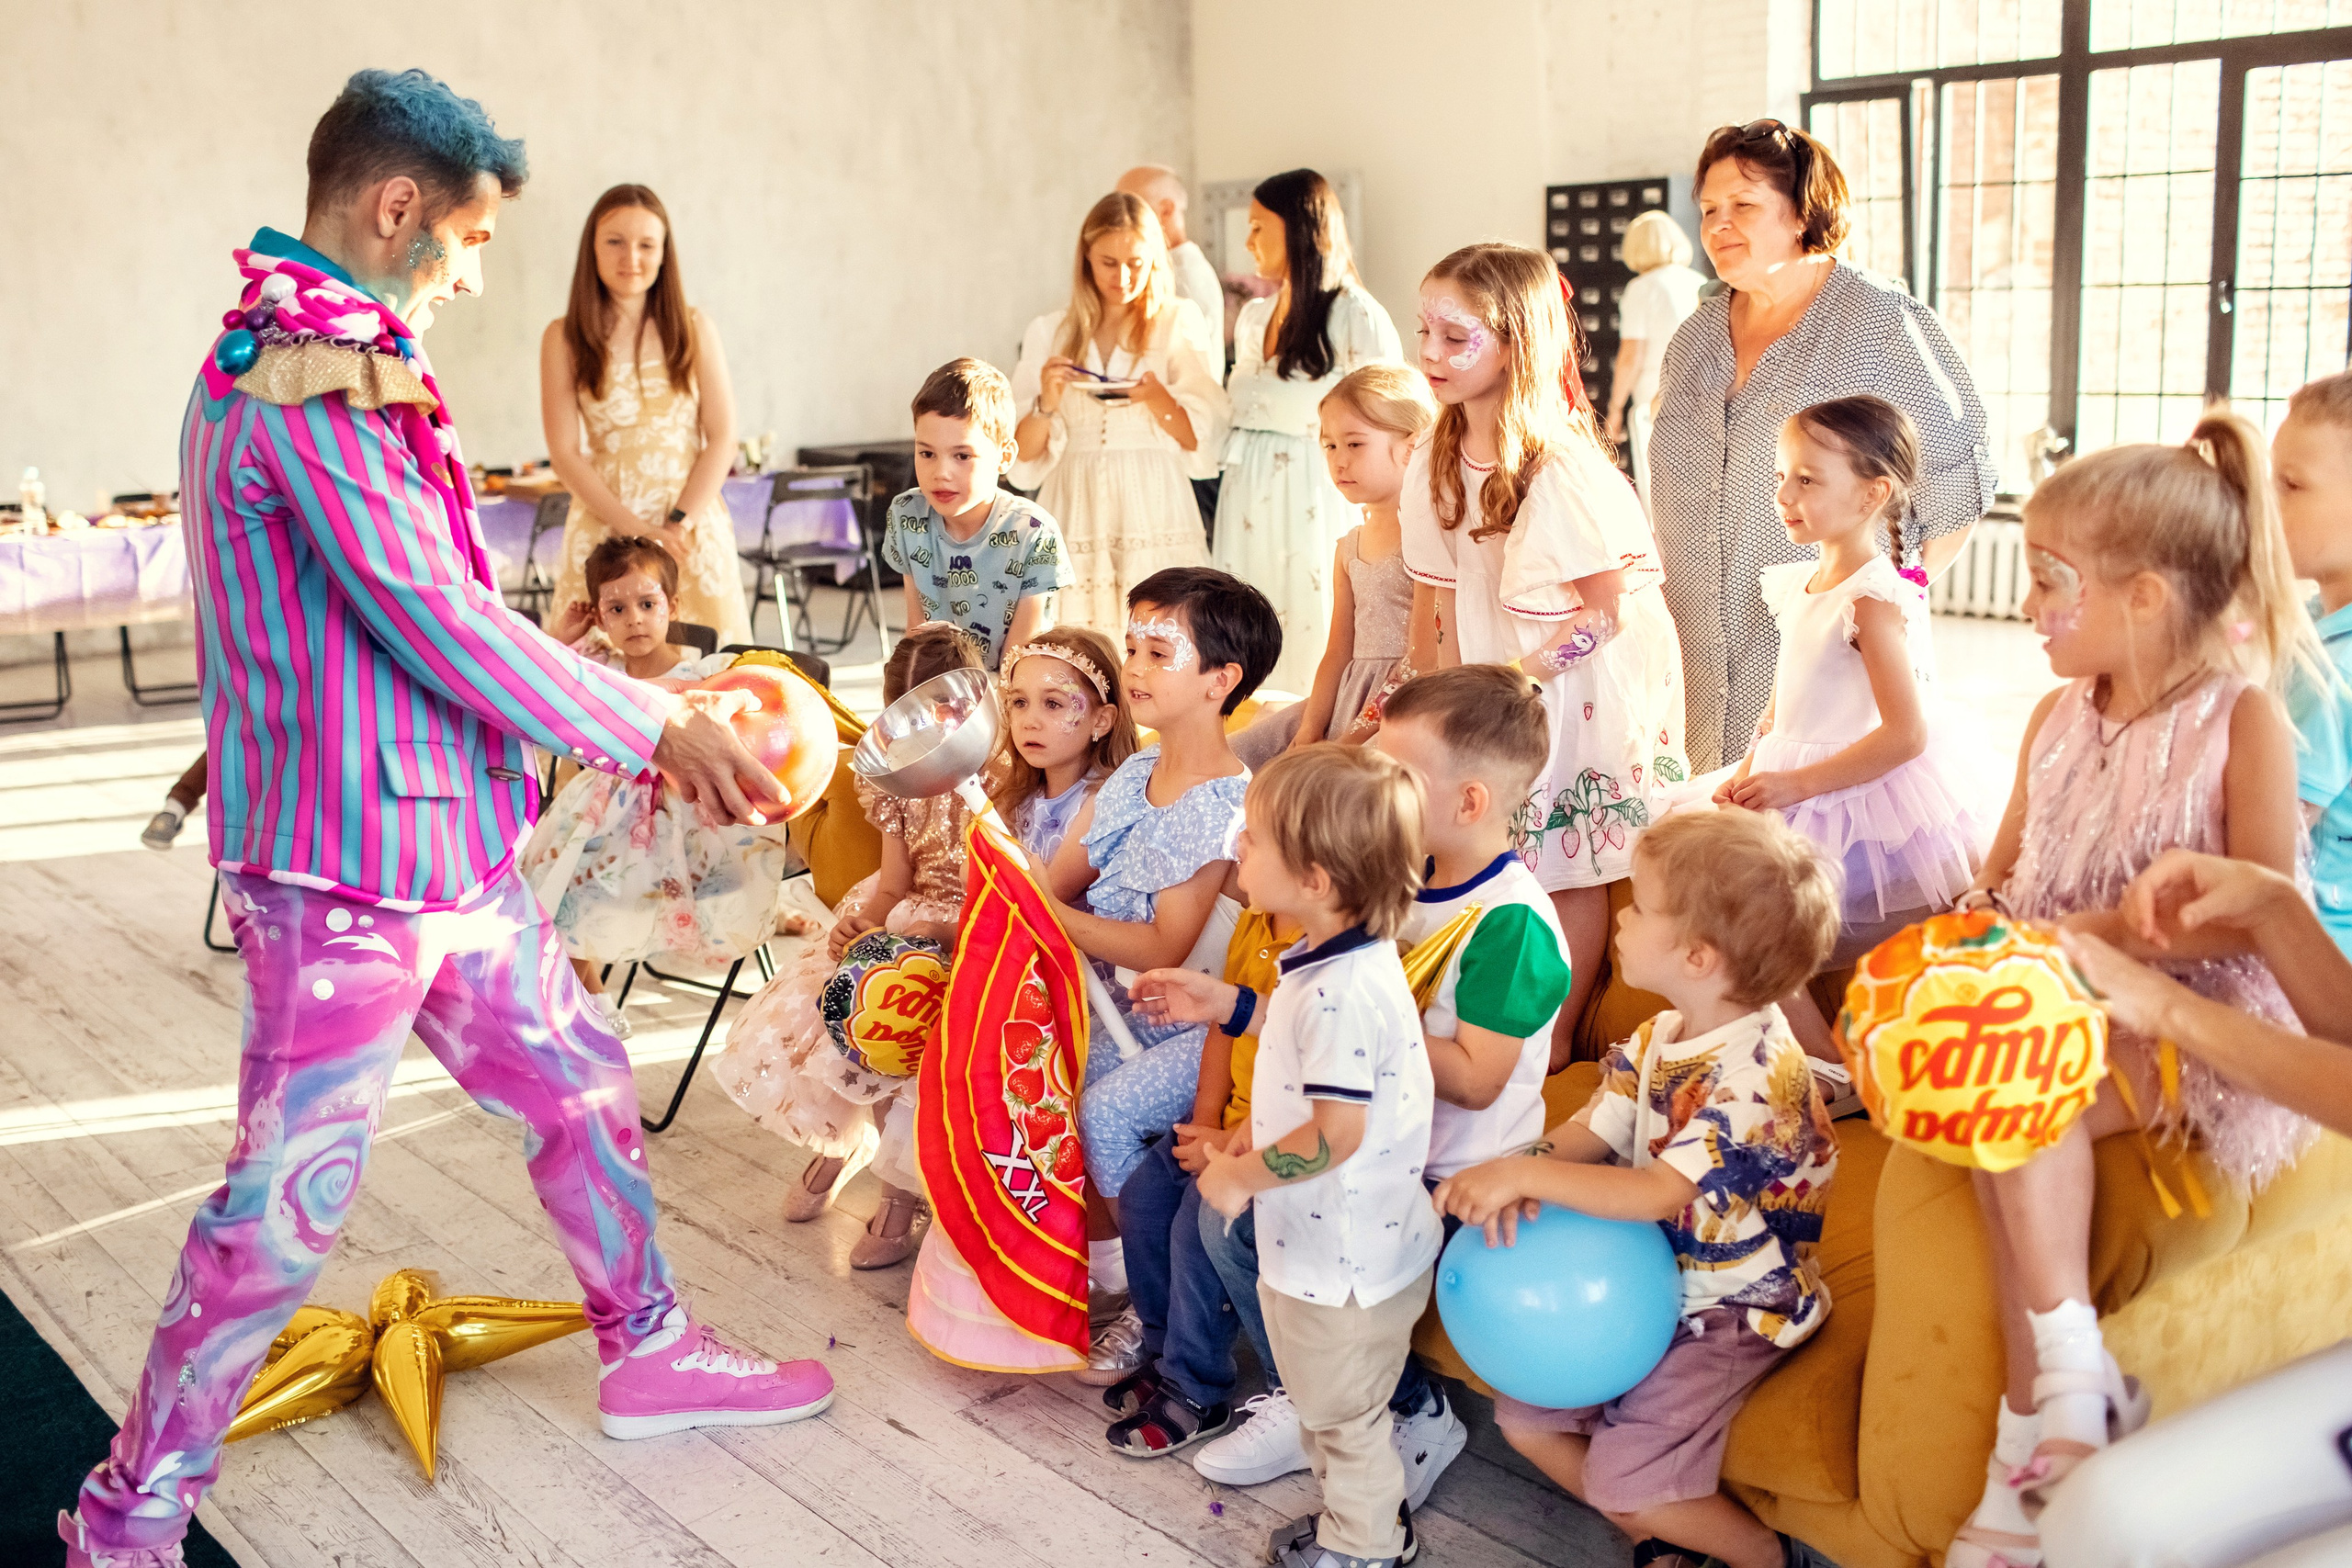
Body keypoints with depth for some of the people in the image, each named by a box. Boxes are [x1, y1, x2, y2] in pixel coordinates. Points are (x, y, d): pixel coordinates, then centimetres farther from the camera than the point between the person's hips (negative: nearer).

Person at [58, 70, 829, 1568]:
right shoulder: (304, 383, -19)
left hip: (449, 847, 10)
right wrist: (659, 727, -13)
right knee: (289, 1200, 0)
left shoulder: (340, 365, 13)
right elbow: (435, 617, -22)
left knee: (579, 1086, 19)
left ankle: (651, 1353, 38)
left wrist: (653, 717, 11)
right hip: (346, 869, -10)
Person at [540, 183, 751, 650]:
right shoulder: (563, 338, 3)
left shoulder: (694, 328, 7)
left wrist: (679, 523, -10)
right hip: (606, 525, -1)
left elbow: (722, 439, 2)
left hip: (694, 528, 1)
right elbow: (565, 452, -2)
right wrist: (637, 529, -11)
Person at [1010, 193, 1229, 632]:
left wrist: (1158, 399, -14)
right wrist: (1046, 405, -11)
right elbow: (1023, 456, 8)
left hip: (1153, 516, -1)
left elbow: (1203, 442, 2)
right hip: (1075, 516, 1)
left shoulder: (1179, 323, 8)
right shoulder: (1049, 332, 11)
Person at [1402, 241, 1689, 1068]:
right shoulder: (1437, 460, 2)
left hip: (1582, 691, -6)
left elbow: (1615, 605, -16)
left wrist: (1526, 674, -17)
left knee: (1571, 872, 3)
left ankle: (1555, 1037, 16)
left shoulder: (1564, 468, -20)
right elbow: (1444, 594, 8)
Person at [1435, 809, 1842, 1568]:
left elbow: (1656, 1193, -32)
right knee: (1524, 1416, 7)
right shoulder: (1659, 1038, 0)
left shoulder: (1757, 1077, -27)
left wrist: (1524, 1173, -34)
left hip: (1735, 1312, -8)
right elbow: (1591, 1131, 0)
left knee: (1625, 1483, -14)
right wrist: (1515, 1176, -21)